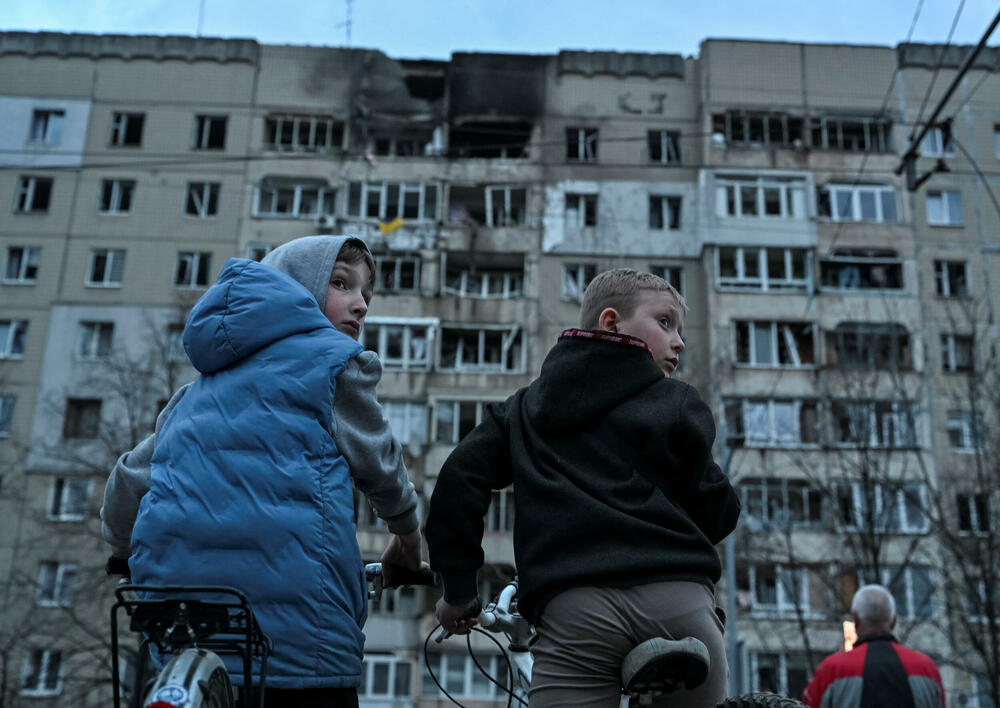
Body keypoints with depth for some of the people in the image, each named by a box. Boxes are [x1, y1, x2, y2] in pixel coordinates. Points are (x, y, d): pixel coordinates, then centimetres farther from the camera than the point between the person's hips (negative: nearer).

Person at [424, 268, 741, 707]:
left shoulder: (526, 406, 21)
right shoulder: (674, 402, 12)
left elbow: (460, 476, 11)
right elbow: (719, 514, 7)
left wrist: (457, 588, 17)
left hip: (573, 607, 2)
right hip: (680, 601, -1)